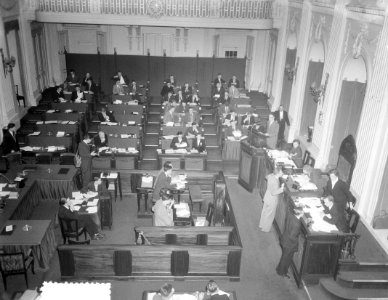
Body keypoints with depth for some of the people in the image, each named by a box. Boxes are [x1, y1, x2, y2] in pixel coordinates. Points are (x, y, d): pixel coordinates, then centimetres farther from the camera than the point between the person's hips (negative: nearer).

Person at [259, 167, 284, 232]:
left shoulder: (271, 176, -11)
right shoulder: (274, 182, -34)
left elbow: (267, 177, 13)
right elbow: (273, 192, -30)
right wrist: (281, 188, -30)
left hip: (267, 198, 8)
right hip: (272, 201, -8)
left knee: (265, 212, 25)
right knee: (269, 215, 13)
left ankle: (261, 225, 44)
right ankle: (265, 228, 30)